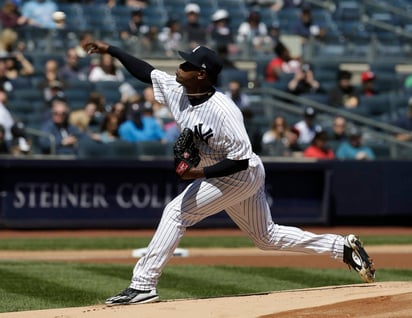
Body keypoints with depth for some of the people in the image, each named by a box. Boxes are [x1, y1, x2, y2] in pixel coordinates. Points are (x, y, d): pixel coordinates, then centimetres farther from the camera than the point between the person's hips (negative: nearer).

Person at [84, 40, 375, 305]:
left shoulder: (222, 110, -29)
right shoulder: (176, 90, -6)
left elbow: (240, 160, -28)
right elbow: (146, 71, 7)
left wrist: (203, 172, -31)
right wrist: (111, 50, 2)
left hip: (243, 175, -9)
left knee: (177, 212, -15)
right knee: (268, 237, 17)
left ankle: (143, 285, -13)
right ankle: (344, 247, 21)